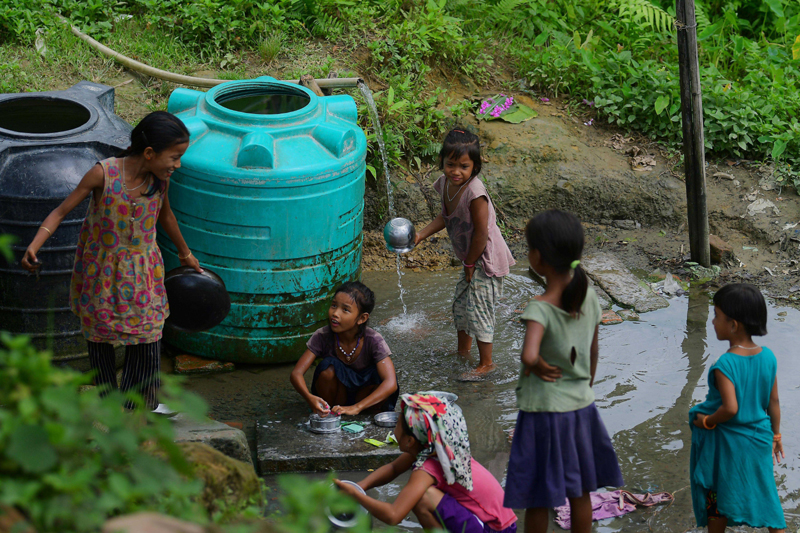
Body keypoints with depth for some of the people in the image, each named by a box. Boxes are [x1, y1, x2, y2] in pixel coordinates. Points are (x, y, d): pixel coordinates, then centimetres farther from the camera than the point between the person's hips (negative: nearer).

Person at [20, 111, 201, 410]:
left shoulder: (160, 178, -11)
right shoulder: (104, 174, -25)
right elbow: (61, 212, -19)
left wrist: (185, 254, 26)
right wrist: (33, 247, -33)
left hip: (141, 273, 3)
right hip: (100, 271, -3)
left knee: (148, 340, 2)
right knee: (100, 340, 12)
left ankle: (135, 407, 23)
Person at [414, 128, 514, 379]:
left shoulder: (474, 192, -31)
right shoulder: (445, 183, -6)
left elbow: (481, 233, -25)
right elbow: (446, 217, 12)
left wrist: (470, 264, -14)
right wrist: (422, 234, 1)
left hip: (486, 259, -9)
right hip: (470, 258, 9)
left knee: (478, 310, -1)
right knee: (460, 304, 21)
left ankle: (486, 363, 15)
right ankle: (463, 351, 42)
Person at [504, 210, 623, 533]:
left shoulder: (540, 309, -23)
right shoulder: (589, 298, -4)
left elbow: (529, 355, -41)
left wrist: (539, 367, -19)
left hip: (543, 411, -6)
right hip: (581, 406, 6)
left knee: (536, 500, 9)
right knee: (580, 492, 19)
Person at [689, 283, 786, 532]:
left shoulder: (724, 365, -25)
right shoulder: (768, 357, -7)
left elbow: (730, 408, -32)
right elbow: (774, 403, 1)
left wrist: (707, 421, -14)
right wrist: (775, 435, 13)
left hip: (726, 442, -5)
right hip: (759, 440, 5)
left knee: (717, 495, 14)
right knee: (765, 492, 16)